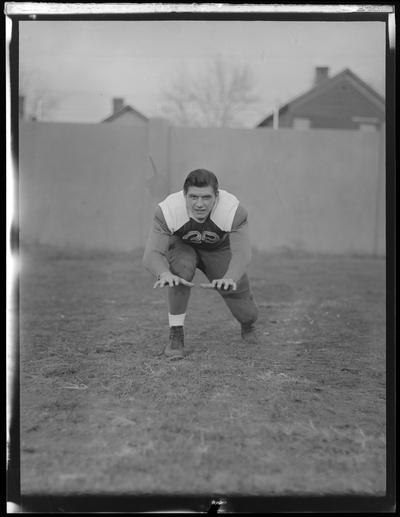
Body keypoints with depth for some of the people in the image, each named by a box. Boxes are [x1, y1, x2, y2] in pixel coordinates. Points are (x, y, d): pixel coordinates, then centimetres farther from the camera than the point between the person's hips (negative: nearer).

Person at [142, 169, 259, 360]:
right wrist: (164, 273, -63)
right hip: (182, 246, 0)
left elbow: (241, 253, -43)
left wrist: (230, 278, -64)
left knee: (246, 313, -3)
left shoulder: (234, 210, -36)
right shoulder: (167, 210, -35)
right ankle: (175, 335, -20)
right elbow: (152, 253, -40)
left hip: (219, 249, 1)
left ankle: (247, 324, 38)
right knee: (181, 269, -37)